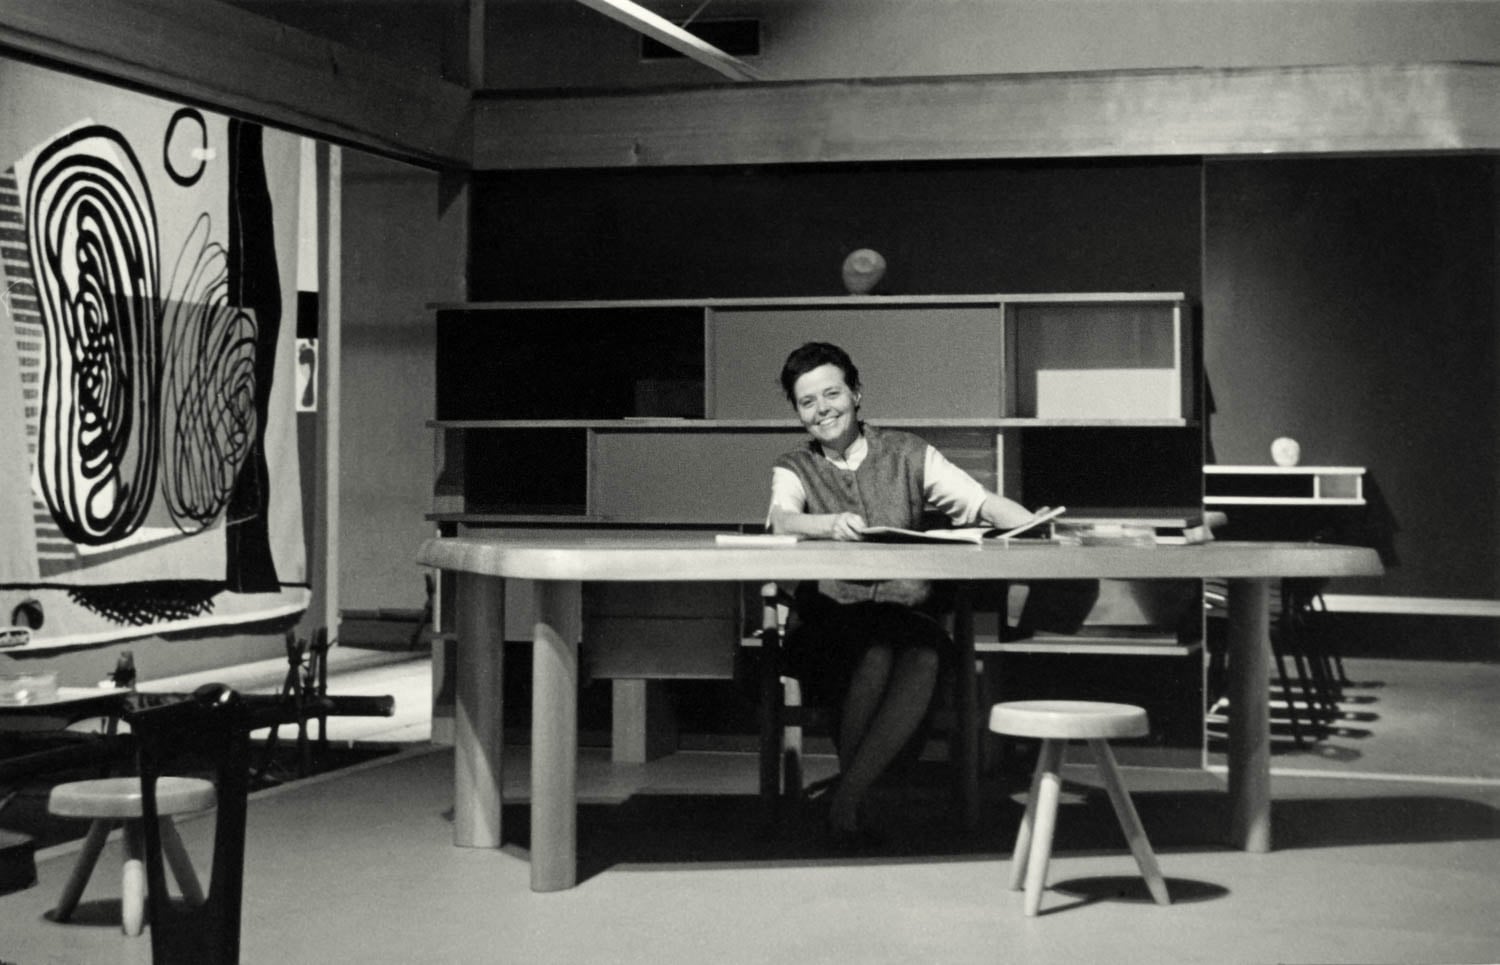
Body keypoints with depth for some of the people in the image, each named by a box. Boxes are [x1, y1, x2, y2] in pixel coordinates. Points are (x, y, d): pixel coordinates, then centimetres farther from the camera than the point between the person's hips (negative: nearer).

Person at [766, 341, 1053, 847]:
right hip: (828, 624, -1)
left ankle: (846, 794, -24)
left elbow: (982, 501, 4)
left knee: (923, 656, -32)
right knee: (877, 649, -33)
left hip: (908, 612, 1)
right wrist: (831, 524, -35)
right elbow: (781, 519, -12)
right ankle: (851, 793, -15)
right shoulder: (793, 469, 10)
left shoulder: (907, 454, 13)